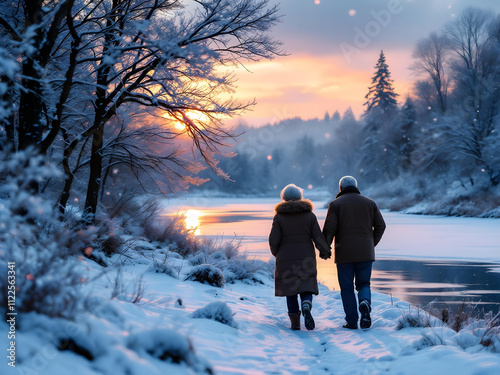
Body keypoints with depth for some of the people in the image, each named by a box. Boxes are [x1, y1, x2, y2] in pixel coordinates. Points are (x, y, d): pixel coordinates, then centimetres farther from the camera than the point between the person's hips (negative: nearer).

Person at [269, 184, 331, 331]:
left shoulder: (279, 217, -4)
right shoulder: (310, 215, 1)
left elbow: (273, 240, -7)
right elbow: (318, 237, -3)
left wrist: (276, 252, 13)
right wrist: (325, 252, 12)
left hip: (285, 259, 0)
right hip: (306, 258, 1)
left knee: (290, 289, 9)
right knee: (306, 287, 6)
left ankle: (295, 322, 9)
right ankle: (306, 306, -26)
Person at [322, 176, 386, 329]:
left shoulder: (336, 204, 0)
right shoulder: (369, 203, 10)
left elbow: (329, 229, -8)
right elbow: (380, 225, 6)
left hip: (344, 253, -2)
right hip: (365, 253, 2)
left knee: (347, 287, 6)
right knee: (364, 284, 13)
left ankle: (352, 321, 1)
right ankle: (365, 303, -18)